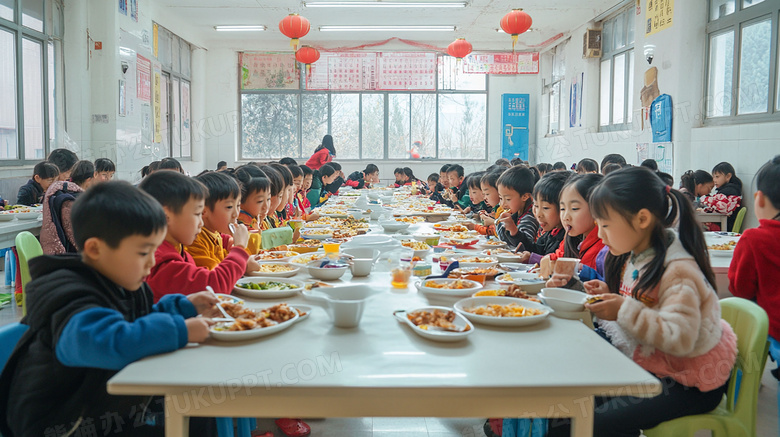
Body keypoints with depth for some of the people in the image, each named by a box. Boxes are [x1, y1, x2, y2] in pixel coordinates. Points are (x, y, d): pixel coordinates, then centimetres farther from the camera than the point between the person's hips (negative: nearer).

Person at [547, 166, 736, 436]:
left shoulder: (678, 271, -24)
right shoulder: (633, 259, 4)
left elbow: (679, 338, -33)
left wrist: (624, 311, -30)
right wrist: (609, 295, 0)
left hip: (689, 384, -8)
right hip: (648, 364, 9)